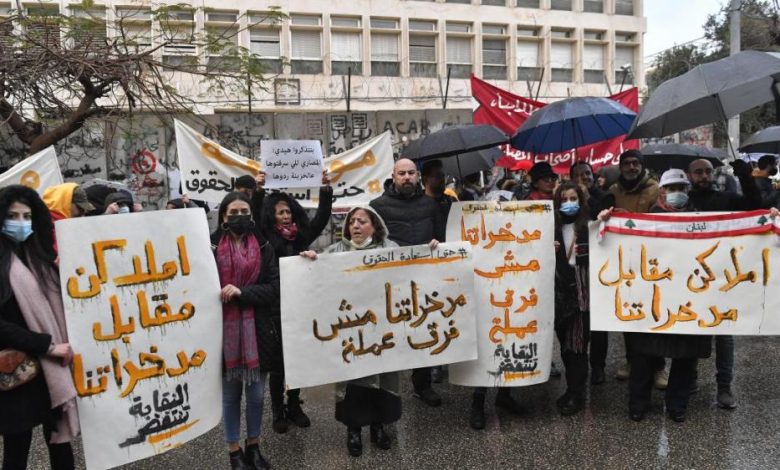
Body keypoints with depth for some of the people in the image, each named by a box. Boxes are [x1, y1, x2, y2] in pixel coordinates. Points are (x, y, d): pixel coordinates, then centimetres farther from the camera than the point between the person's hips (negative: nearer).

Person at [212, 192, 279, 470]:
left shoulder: (263, 247, 4)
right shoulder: (212, 247, -2)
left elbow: (275, 287, -4)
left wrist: (242, 292, -16)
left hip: (257, 329, 2)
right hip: (225, 329, -2)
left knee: (256, 393, 12)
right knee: (230, 394, 10)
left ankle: (253, 446, 32)